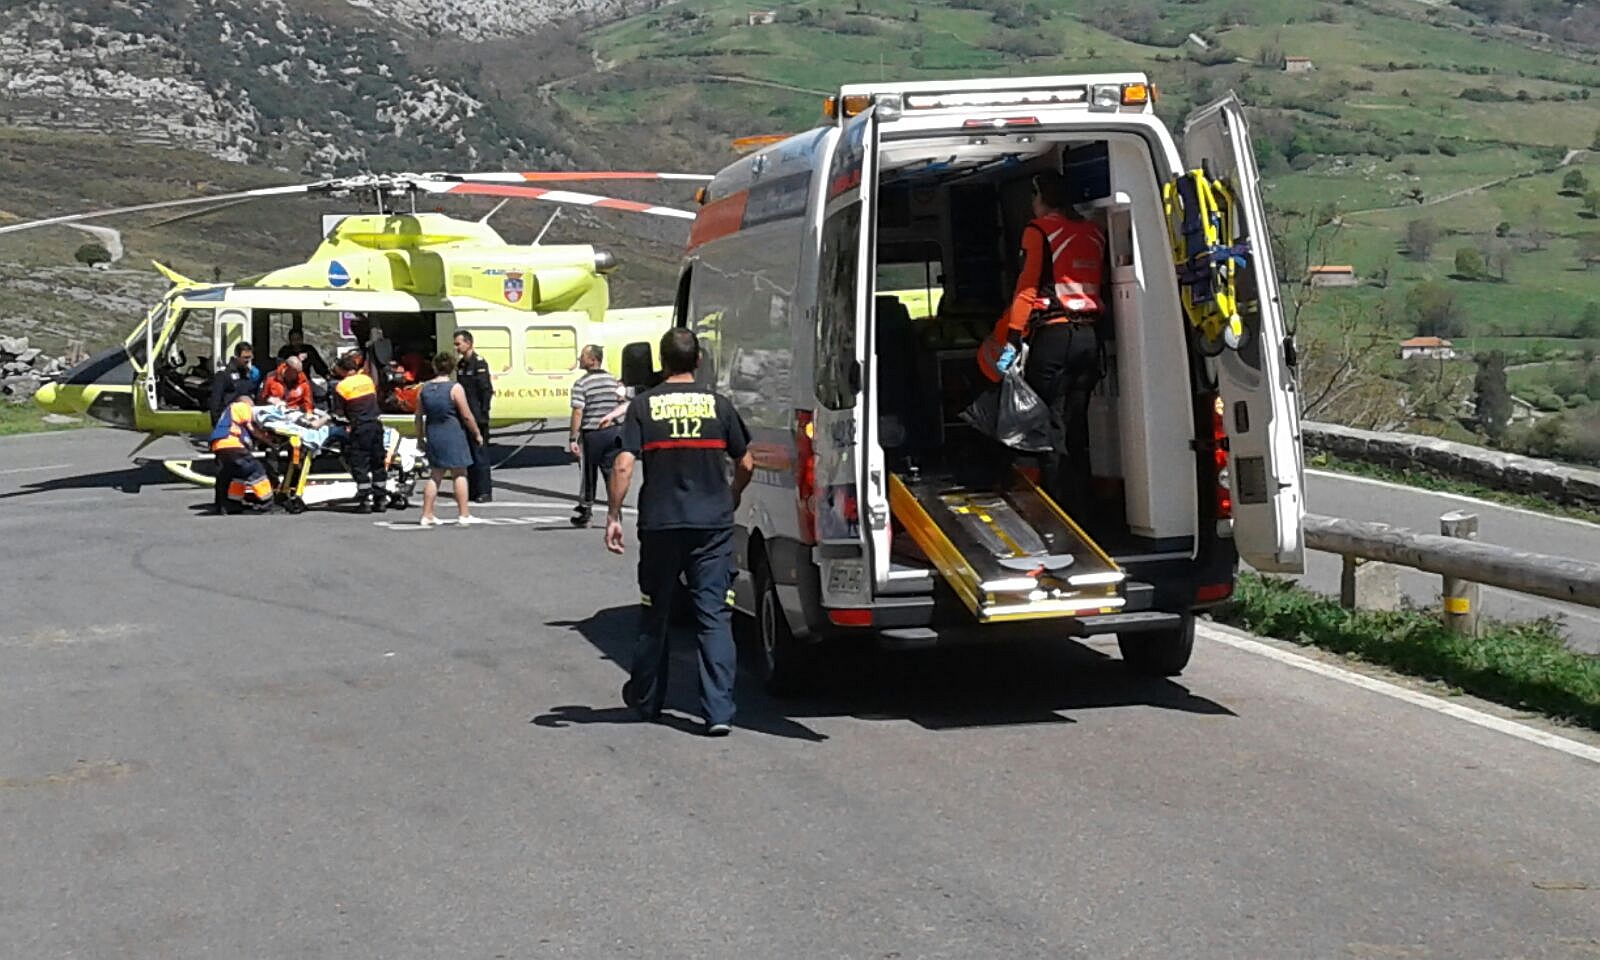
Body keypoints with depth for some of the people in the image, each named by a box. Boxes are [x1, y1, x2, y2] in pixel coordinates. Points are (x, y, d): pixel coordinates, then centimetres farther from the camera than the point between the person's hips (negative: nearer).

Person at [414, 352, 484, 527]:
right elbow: (466, 416, -10)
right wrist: (477, 434, 2)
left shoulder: (424, 389, 4)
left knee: (436, 474, 14)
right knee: (459, 473, 4)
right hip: (452, 434, -5)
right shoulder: (455, 388, -10)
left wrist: (421, 438, 18)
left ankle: (427, 515, 11)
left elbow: (419, 416, 8)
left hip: (432, 435, 5)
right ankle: (464, 514, 4)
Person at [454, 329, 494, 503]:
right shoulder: (461, 364, 14)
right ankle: (471, 490, 16)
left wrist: (482, 413, -16)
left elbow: (486, 390, -14)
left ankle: (484, 491, -3)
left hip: (476, 417, -8)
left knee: (480, 454, -6)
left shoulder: (479, 363, -10)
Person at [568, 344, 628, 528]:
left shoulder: (581, 383, -11)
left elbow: (578, 412, -16)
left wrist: (572, 439, -15)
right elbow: (625, 404, 5)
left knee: (588, 475, 7)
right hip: (612, 432, 4)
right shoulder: (614, 381, 6)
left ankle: (584, 512, 16)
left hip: (590, 434, -4)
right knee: (612, 473, 7)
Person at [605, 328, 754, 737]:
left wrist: (613, 515, -2)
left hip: (660, 524, 0)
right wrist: (729, 501, 24)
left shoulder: (643, 405, -1)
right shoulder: (719, 405, 2)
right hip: (713, 525, 0)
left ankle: (645, 699, 28)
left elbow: (624, 465, -9)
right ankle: (719, 711, -7)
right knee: (714, 616, 0)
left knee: (654, 615, 15)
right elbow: (746, 465, 7)